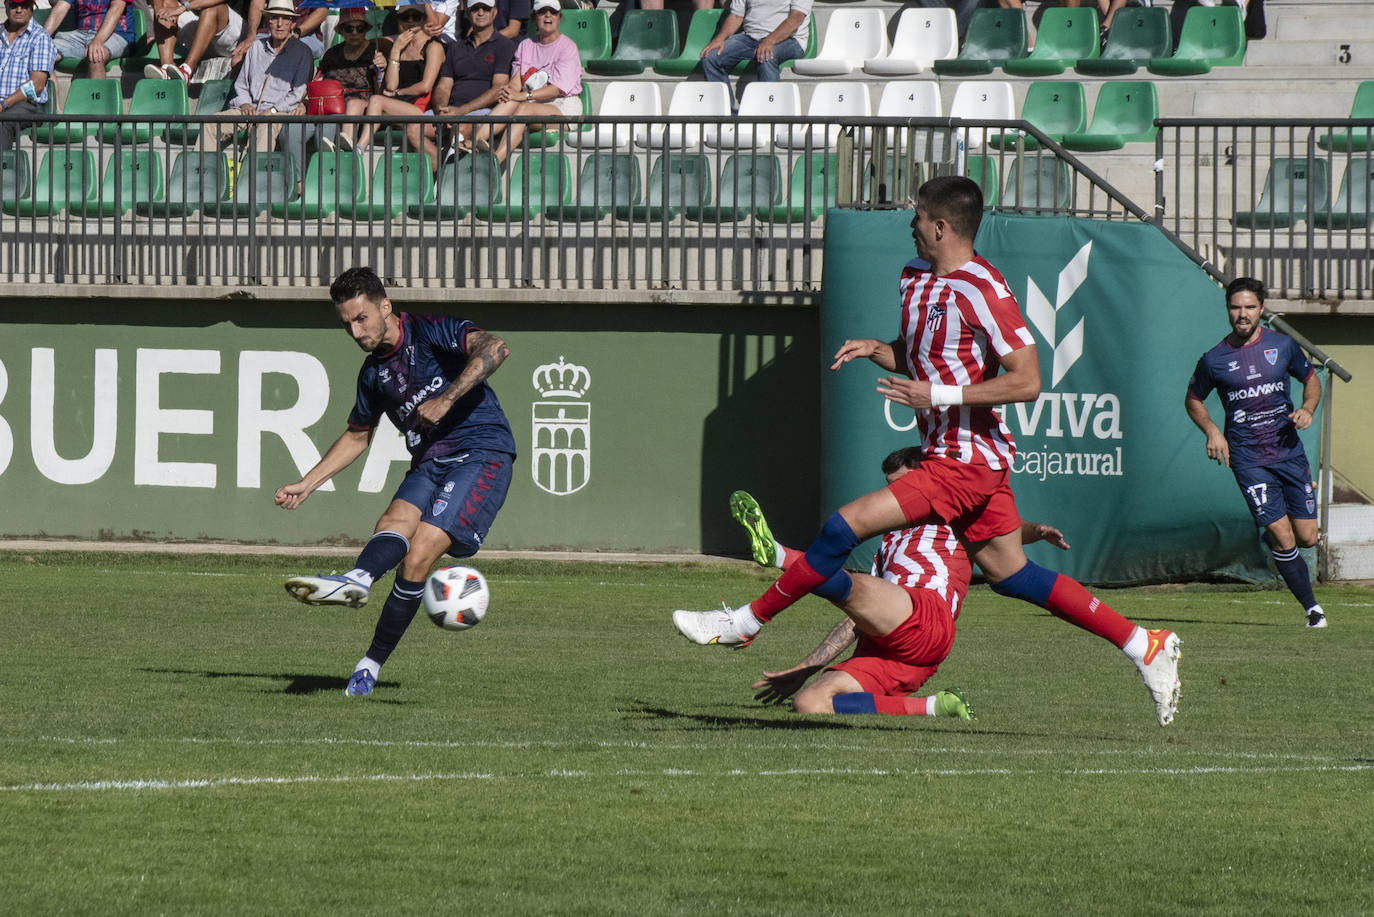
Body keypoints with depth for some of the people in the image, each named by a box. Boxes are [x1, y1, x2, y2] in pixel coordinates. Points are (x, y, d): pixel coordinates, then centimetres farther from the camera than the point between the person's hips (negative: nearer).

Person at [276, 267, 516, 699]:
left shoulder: (430, 331, -4)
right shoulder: (374, 372, 17)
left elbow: (494, 348, -21)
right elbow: (357, 435, 31)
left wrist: (446, 399, -28)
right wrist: (306, 484, 25)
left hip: (481, 455, -7)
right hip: (429, 464, 7)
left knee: (418, 556, -22)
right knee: (396, 520, -26)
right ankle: (357, 580, -47)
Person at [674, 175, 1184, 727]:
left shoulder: (981, 290, -18)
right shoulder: (915, 277, 10)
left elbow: (1027, 381, -21)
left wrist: (940, 395, -24)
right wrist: (873, 349, 3)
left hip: (965, 462, -10)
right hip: (965, 456, 10)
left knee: (846, 525, -12)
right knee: (1009, 574, 13)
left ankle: (745, 623, -3)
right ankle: (1145, 647, 16)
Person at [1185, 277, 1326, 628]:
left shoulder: (1283, 346, 2)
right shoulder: (1214, 359, -2)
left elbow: (1311, 379, 19)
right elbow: (1193, 400, 14)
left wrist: (1308, 408, -2)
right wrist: (1211, 431, -4)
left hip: (1289, 451, 3)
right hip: (1248, 459, -3)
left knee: (1307, 537, 2)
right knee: (1283, 537, -13)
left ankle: (1271, 537, 37)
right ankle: (1311, 607, -1)